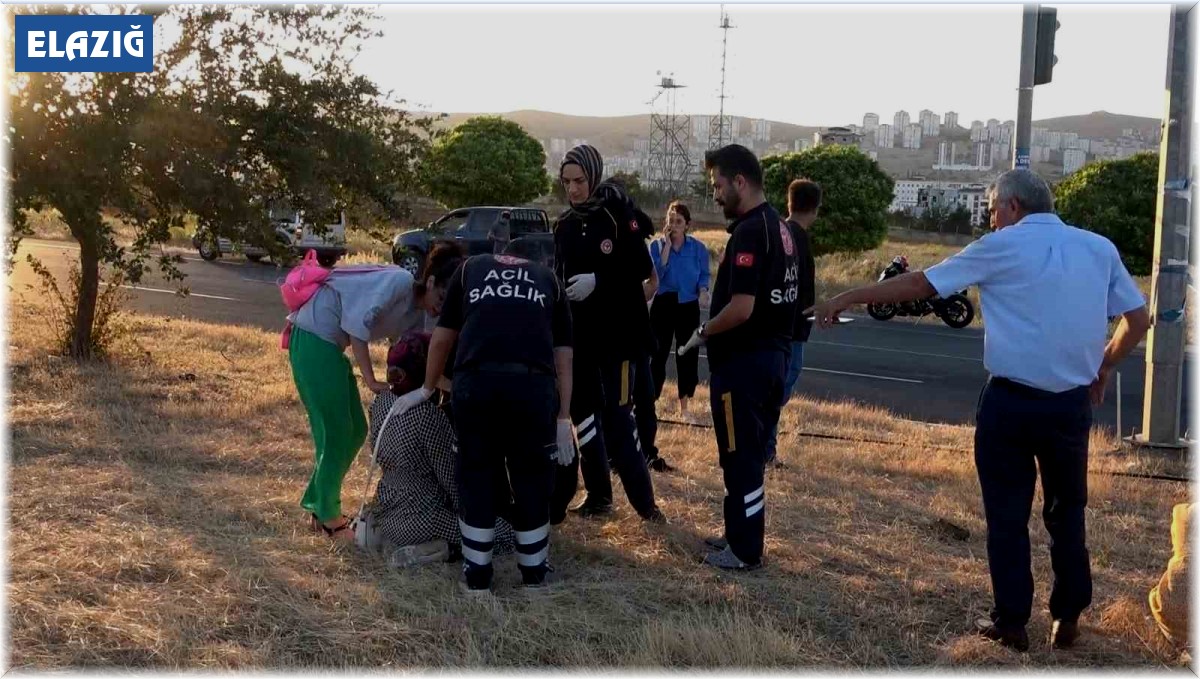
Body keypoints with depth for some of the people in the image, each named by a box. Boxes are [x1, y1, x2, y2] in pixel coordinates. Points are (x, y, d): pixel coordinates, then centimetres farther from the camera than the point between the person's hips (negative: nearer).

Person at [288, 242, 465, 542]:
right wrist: (370, 380, -21)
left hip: (329, 343, 9)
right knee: (336, 435, -4)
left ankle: (319, 505, 25)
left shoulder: (419, 312, 7)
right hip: (313, 337, -9)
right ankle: (328, 517, 9)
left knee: (355, 431, 12)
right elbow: (358, 324, -24)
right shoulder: (400, 281, -19)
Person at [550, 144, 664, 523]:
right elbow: (559, 274, 14)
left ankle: (642, 499, 1)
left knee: (617, 415, -8)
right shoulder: (564, 224, 9)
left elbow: (642, 267, -13)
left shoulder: (618, 212, -7)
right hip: (577, 331, 6)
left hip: (617, 331, -6)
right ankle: (599, 495, 19)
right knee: (583, 410, 9)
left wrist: (597, 280, -21)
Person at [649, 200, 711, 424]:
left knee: (688, 355, 6)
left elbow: (704, 275, 5)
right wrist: (667, 244, -16)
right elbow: (656, 273, -14)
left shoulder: (698, 248, 1)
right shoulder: (657, 245, -2)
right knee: (659, 354, 0)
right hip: (663, 305, -1)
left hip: (688, 306, 2)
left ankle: (684, 408, 18)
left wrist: (703, 292, -15)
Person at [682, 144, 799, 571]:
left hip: (743, 361, -10)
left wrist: (702, 333, -9)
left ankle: (745, 552, 10)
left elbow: (741, 308, -26)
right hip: (772, 355, 10)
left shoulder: (748, 232, -19)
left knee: (740, 458, 1)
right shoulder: (778, 226, 12)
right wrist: (714, 331, 16)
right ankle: (742, 535, 30)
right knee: (750, 454, 18)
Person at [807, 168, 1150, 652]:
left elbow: (918, 284, -1)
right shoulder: (1100, 248, 7)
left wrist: (845, 299, 6)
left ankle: (1012, 622, 13)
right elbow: (1138, 320, 9)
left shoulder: (1002, 247, -3)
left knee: (1007, 515, 8)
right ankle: (1067, 619, 22)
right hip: (1072, 404, 3)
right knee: (1067, 512, 18)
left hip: (1011, 401, -3)